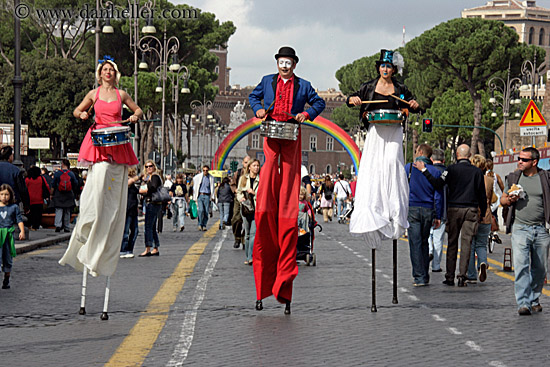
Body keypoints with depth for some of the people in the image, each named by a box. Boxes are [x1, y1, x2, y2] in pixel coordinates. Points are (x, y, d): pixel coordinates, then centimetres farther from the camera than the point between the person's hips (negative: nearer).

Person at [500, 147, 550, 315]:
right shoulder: (514, 177, 9)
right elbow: (502, 200, 18)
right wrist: (509, 199, -5)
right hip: (520, 228, 0)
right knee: (521, 266, -13)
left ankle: (534, 300, 26)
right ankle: (523, 303, -17)